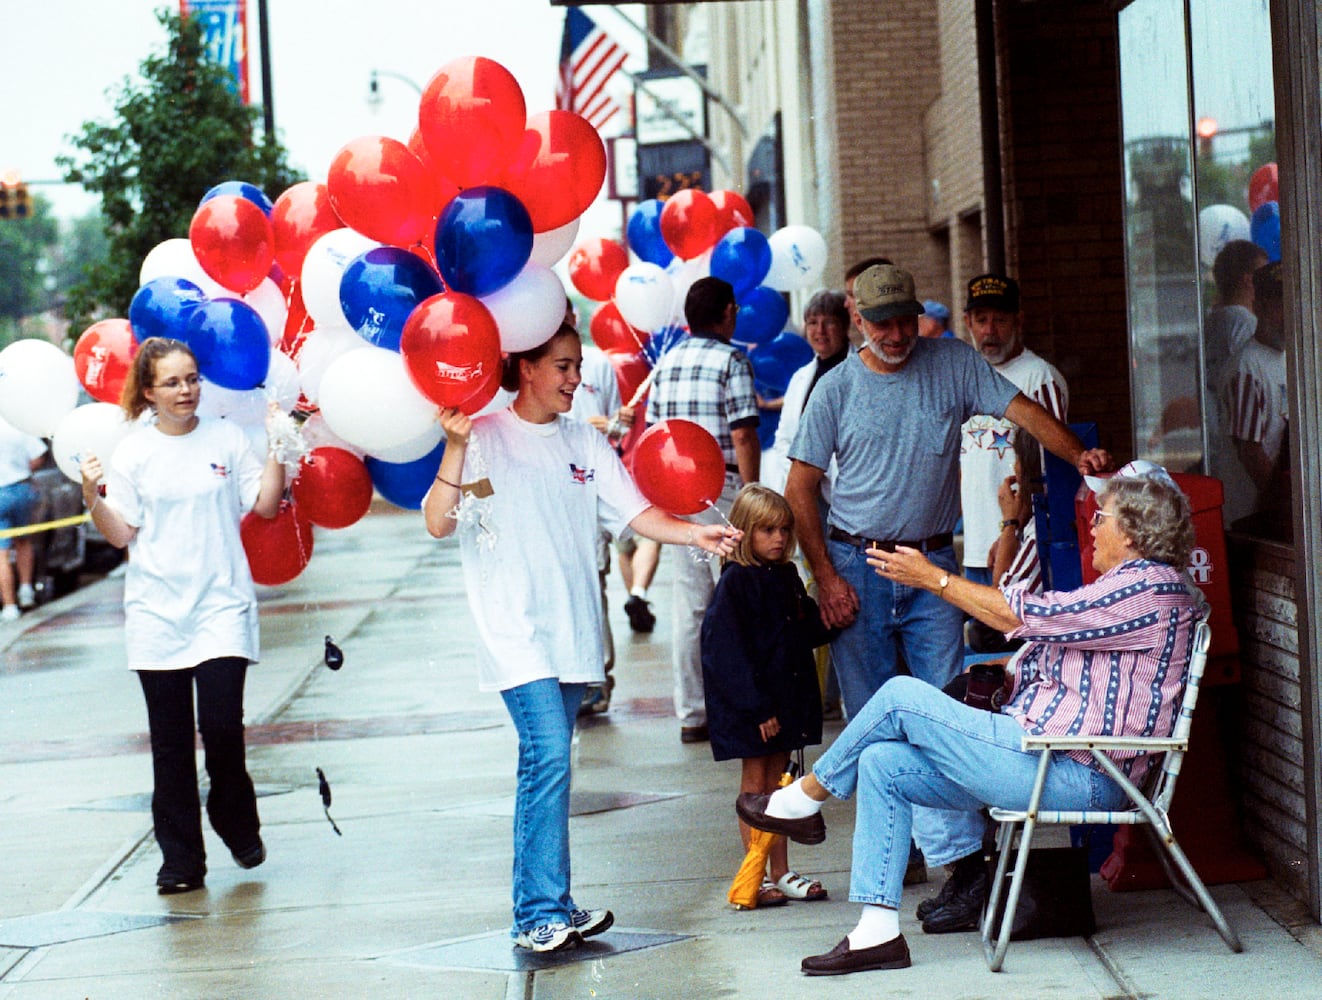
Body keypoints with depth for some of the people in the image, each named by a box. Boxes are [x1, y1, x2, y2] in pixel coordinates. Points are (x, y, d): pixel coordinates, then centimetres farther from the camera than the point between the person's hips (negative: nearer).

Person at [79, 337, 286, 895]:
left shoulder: (226, 438, 3)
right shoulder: (134, 452, 2)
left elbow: (265, 506, 3)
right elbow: (121, 535, 2)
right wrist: (93, 498, -14)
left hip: (221, 604, -1)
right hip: (157, 612, 1)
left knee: (222, 725, -11)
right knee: (170, 740, 3)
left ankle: (235, 820, 17)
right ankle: (180, 860, 11)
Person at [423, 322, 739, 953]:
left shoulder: (585, 443, 13)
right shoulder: (484, 439, -3)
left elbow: (633, 511, 8)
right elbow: (438, 524, -11)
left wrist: (695, 534, -8)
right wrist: (456, 448, -23)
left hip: (571, 629, 5)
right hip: (514, 633, -5)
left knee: (546, 766, 8)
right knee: (549, 758, -17)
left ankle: (541, 911, 13)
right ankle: (541, 914, -15)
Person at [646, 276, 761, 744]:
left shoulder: (665, 363, 12)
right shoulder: (731, 360, -7)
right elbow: (743, 434, -13)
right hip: (720, 485, -6)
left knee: (689, 605, 9)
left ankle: (692, 714, 12)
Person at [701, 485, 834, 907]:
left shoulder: (788, 577, 9)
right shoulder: (735, 582, -13)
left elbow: (803, 635, 14)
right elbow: (729, 650, -17)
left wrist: (826, 622, -8)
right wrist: (758, 708, -19)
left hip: (787, 695, 7)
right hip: (750, 700, -7)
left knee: (778, 780, 12)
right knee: (755, 784, 1)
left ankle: (781, 874, 18)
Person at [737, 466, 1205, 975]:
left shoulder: (1151, 588, -13)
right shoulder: (1128, 585, 22)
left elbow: (1023, 617, -14)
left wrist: (934, 578, -5)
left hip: (1072, 776, -11)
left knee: (902, 696, -10)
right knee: (880, 763, 3)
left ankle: (802, 799, 10)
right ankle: (876, 932, -1)